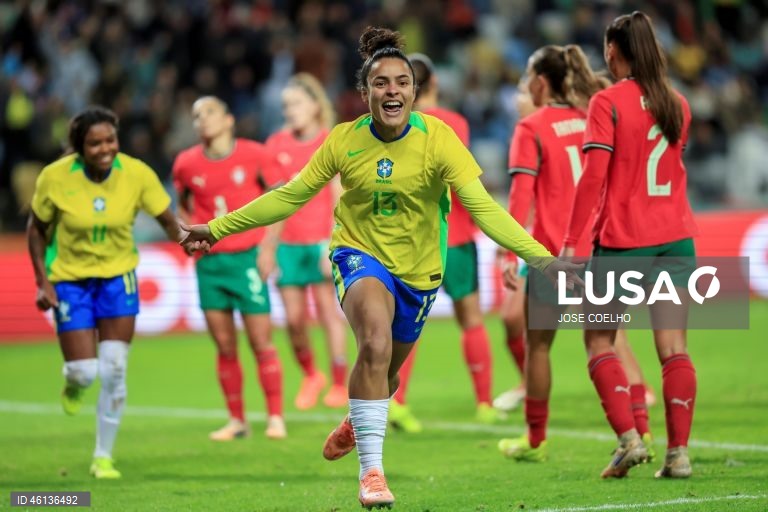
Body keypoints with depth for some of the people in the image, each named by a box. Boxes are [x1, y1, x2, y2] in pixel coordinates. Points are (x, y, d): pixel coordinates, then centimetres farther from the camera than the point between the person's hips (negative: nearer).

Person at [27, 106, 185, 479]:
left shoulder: (136, 174, -16)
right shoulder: (55, 177, -18)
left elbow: (167, 221, -10)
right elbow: (36, 229, -3)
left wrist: (185, 238, -33)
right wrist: (43, 282, -9)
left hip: (118, 276, 1)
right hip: (69, 279, -1)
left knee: (114, 370, -4)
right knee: (84, 372, -7)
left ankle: (104, 456, 11)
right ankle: (73, 383, 34)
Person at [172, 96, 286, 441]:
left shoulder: (254, 155, -4)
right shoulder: (186, 164, 4)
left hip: (247, 258, -3)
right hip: (209, 263, 3)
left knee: (261, 342, -2)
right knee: (225, 347, 5)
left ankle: (275, 417, 6)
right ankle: (236, 420, 13)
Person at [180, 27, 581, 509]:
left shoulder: (437, 139, -19)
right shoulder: (344, 140, -13)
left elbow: (483, 207, -25)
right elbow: (291, 196, -2)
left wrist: (541, 257, -37)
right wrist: (219, 227, -2)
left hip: (418, 269, 2)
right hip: (360, 254, -2)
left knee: (386, 370, 20)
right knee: (376, 343, -32)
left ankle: (356, 423, 58)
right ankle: (371, 470, -24)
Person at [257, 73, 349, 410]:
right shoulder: (276, 145, 7)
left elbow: (338, 201, -6)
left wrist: (333, 246, -12)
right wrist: (266, 247, 7)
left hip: (321, 240, -3)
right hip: (288, 242, 3)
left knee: (329, 311, -2)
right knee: (293, 318, 2)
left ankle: (339, 384, 7)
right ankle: (310, 376, 24)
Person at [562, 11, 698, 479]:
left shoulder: (609, 102, -9)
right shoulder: (678, 104, 9)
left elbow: (593, 175, -15)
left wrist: (570, 242, -15)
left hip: (623, 239, -5)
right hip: (677, 236, 5)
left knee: (599, 341, 9)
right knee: (674, 347, 3)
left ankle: (629, 438, -5)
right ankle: (679, 453, -2)